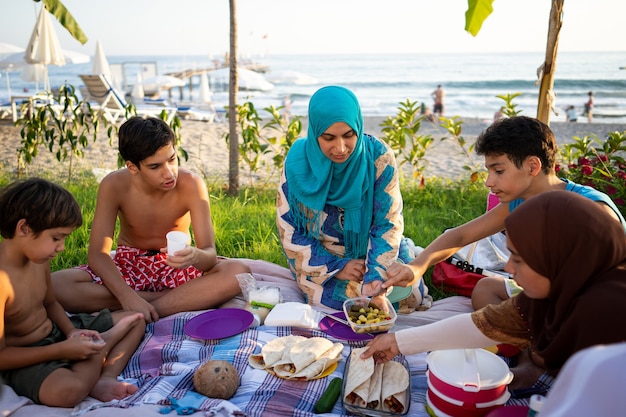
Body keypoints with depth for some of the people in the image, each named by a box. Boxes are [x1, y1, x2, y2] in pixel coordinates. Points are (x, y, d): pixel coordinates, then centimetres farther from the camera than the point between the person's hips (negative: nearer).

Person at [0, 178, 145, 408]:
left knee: (136, 319, 10)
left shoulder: (38, 257, -5)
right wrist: (63, 350, -24)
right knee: (70, 389, -39)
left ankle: (105, 379, -13)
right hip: (24, 359, -8)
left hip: (56, 332, 9)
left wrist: (72, 332, -6)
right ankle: (106, 341, -8)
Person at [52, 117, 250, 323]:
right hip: (129, 267, 1)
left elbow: (210, 254, -23)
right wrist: (127, 296, -36)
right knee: (57, 284, -26)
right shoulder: (114, 185, -19)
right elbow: (97, 253, -19)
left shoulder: (191, 185, -22)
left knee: (238, 271, -29)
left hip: (175, 267, -1)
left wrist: (196, 256, -48)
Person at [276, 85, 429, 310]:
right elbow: (289, 232, -12)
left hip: (370, 249, 1)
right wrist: (336, 266, -19)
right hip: (322, 258, 0)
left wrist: (376, 279, -29)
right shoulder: (298, 162, -20)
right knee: (345, 300, -24)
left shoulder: (378, 156, -20)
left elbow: (388, 223, -17)